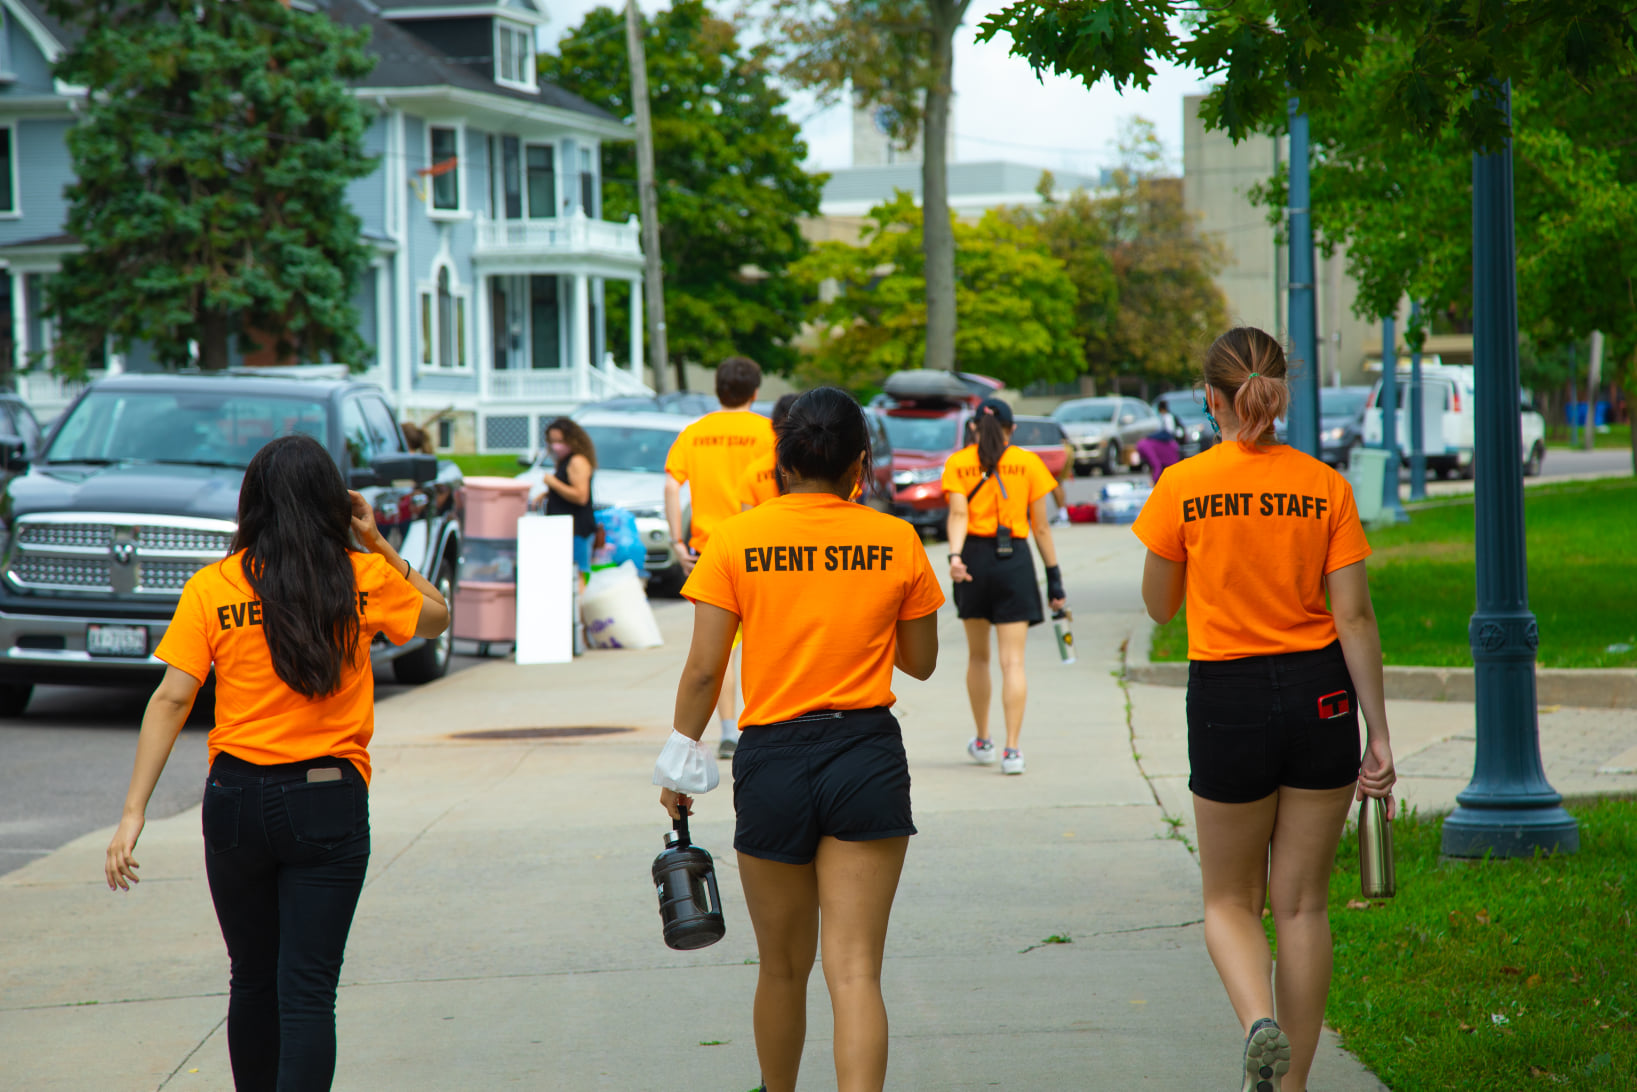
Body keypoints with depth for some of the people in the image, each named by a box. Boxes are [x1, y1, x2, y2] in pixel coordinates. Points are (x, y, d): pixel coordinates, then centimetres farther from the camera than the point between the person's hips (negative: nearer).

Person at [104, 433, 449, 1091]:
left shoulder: (211, 588, -3)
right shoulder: (363, 579, -1)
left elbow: (172, 699, -8)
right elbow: (436, 616, 18)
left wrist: (133, 812, -8)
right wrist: (378, 544, 13)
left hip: (237, 801, 1)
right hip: (328, 802, -1)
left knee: (253, 981, 18)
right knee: (308, 990, -4)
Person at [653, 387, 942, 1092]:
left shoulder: (737, 540, -3)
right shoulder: (898, 543, 0)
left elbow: (704, 669, -4)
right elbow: (920, 662, 10)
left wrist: (680, 760, 7)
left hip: (773, 757, 0)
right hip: (868, 755, 0)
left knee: (783, 967, 18)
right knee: (854, 968, -4)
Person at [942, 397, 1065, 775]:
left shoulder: (957, 463, 5)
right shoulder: (1028, 463, 4)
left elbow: (958, 514, -10)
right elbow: (1040, 526, 3)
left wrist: (955, 556, -21)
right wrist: (1054, 576, 7)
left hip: (974, 558, 1)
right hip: (1015, 560, -1)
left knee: (977, 656, 18)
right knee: (1012, 661, -3)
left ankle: (982, 742, 27)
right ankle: (1012, 750, -12)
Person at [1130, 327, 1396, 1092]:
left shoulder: (1183, 487, -7)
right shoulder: (1325, 488, -3)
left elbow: (1159, 606, 4)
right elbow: (1355, 619, -4)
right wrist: (1379, 737, -1)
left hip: (1227, 699, -2)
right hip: (1321, 693, 2)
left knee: (1230, 900, 13)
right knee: (1302, 905, 11)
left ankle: (1260, 1022, -15)